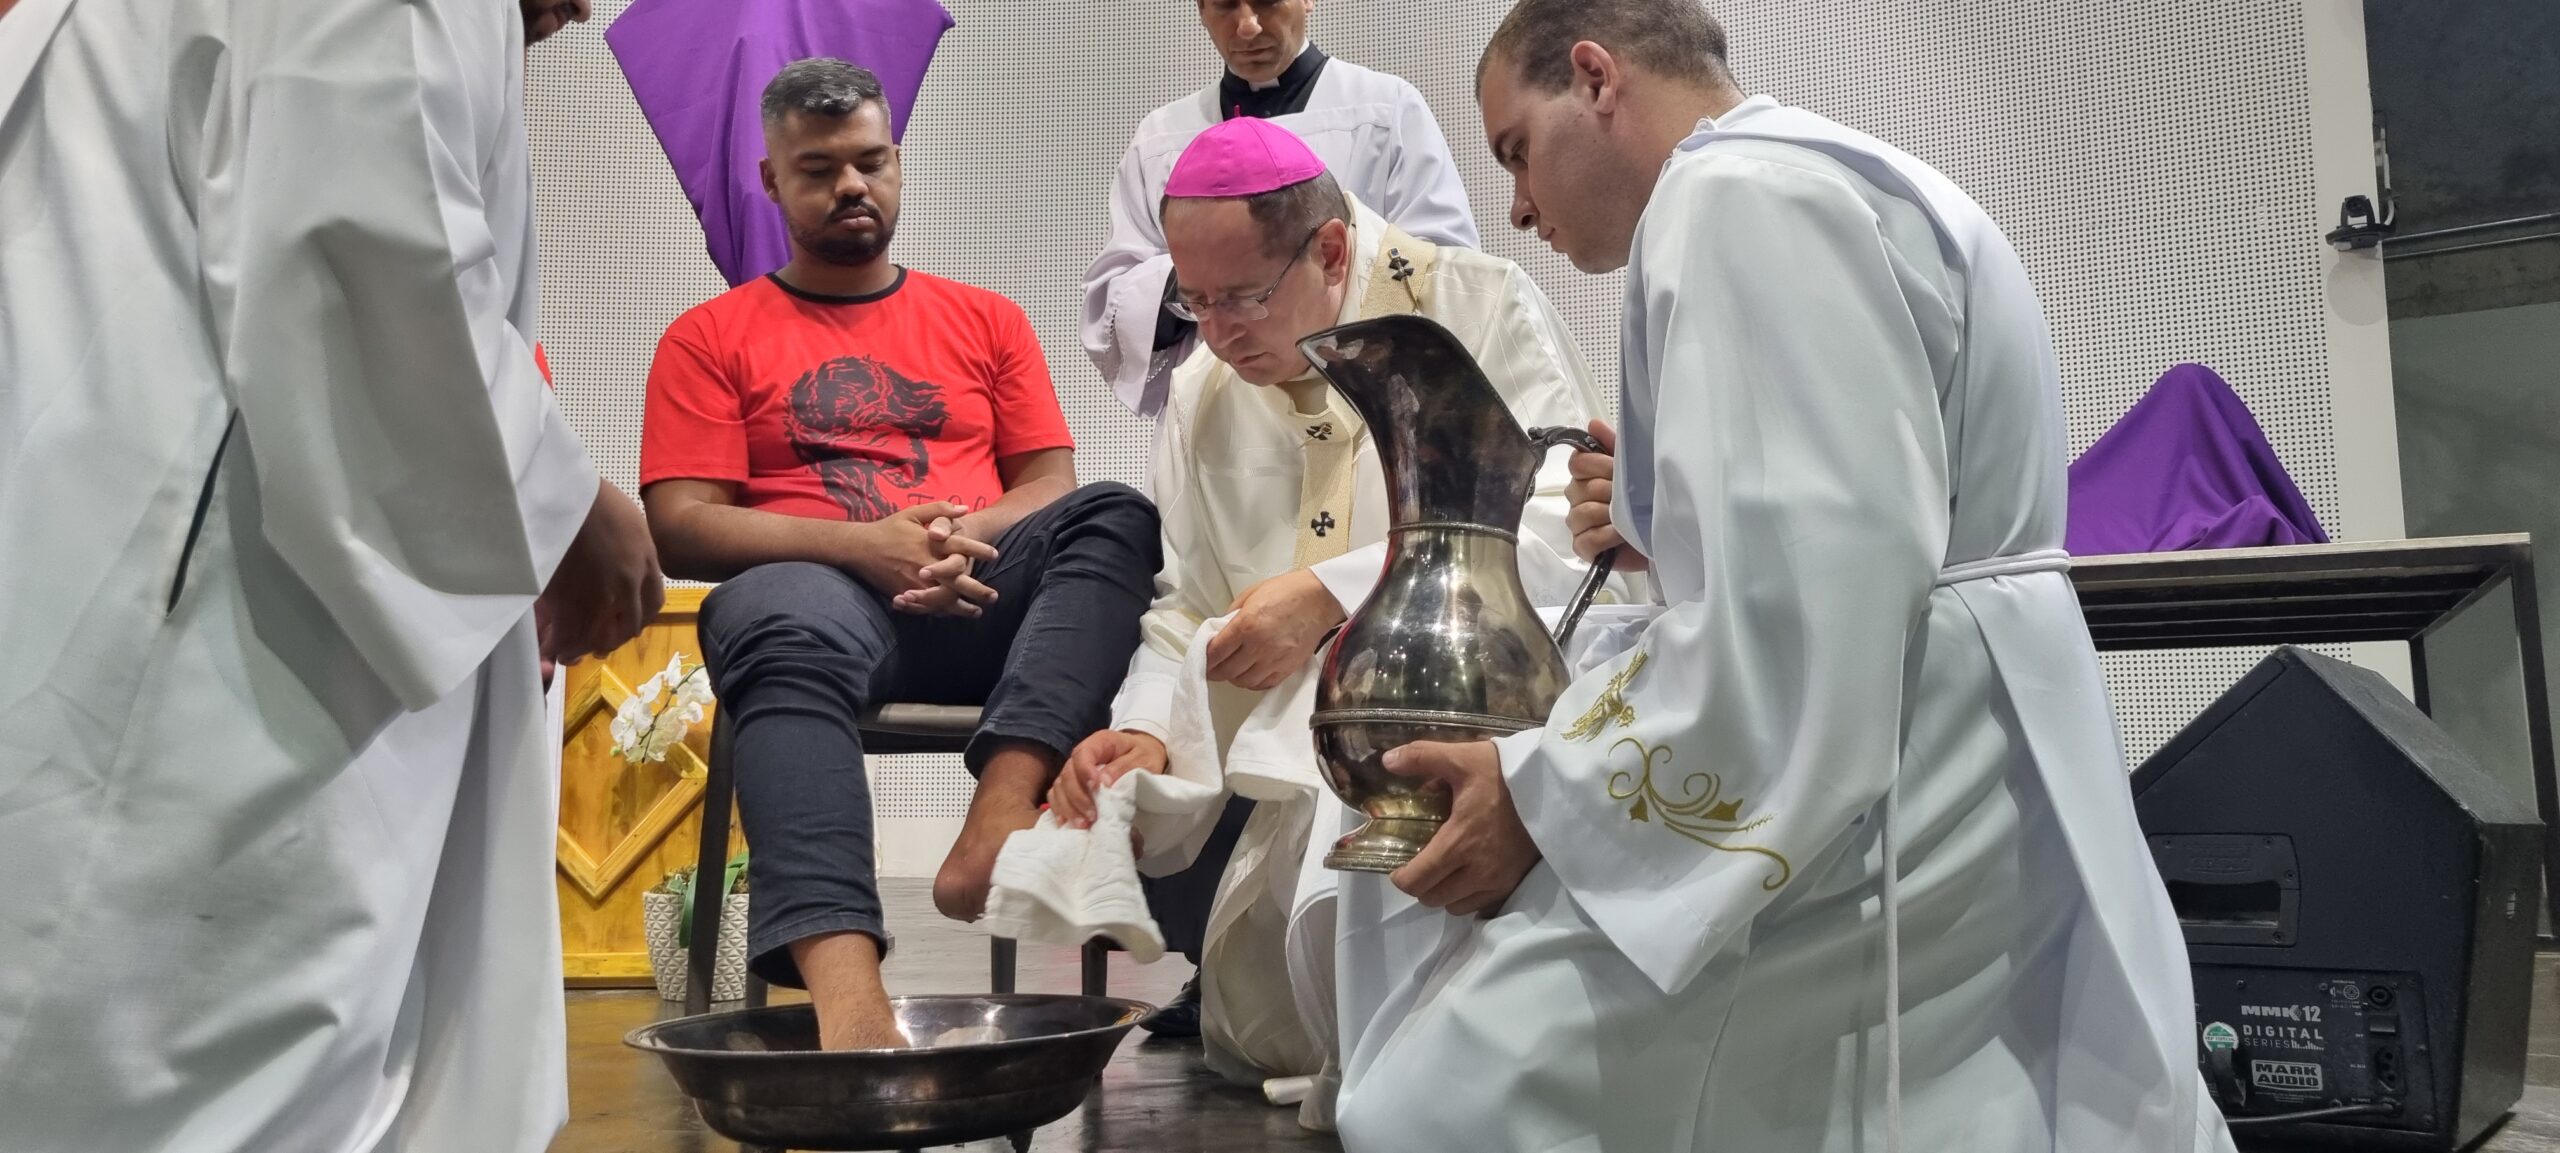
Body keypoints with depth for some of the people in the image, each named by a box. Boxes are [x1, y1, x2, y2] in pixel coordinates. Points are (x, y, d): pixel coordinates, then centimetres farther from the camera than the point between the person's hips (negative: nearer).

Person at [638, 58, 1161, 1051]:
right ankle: (844, 997, -57)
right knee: (780, 623, -39)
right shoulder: (709, 337, 15)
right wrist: (861, 543, -13)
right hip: (822, 596, -2)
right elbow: (681, 529, 3)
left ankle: (997, 823, -45)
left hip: (979, 598, 3)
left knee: (1117, 514, -26)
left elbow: (1054, 487, 13)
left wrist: (964, 534, -11)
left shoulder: (986, 320, 23)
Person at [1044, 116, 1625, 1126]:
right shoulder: (1204, 394, 14)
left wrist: (1333, 594, -21)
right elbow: (1187, 610, 14)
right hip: (1309, 776, 6)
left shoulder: (1483, 308, -4)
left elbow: (1559, 528, -17)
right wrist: (1148, 728, -8)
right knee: (1257, 1033, -10)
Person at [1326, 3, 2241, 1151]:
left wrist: (1543, 795, -17)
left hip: (1889, 798, -11)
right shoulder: (1816, 177, 20)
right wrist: (1665, 522, 15)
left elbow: (1802, 610, -24)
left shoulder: (1737, 196, -13)